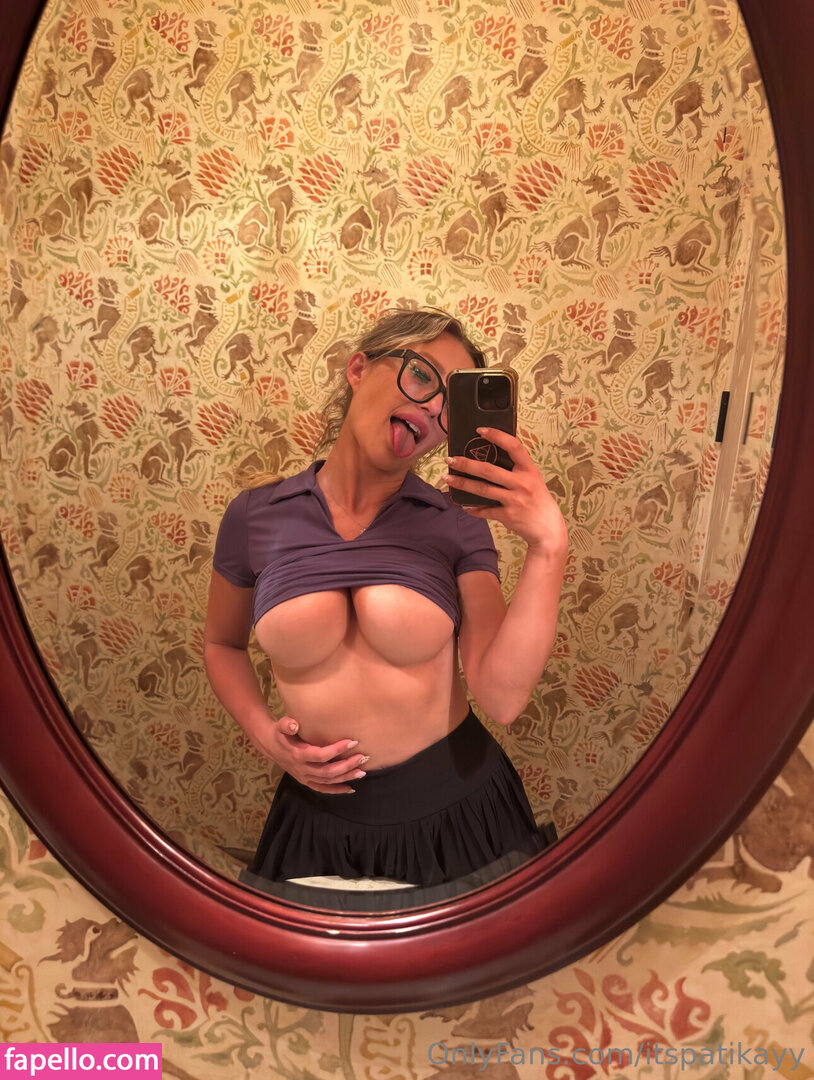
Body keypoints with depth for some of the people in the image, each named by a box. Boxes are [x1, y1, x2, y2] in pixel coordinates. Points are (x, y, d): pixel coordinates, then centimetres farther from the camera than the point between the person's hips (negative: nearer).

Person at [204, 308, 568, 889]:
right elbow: (222, 644, 9)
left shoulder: (458, 526, -10)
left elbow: (502, 697, -20)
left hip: (454, 800, 0)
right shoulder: (256, 517, -8)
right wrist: (264, 734, -7)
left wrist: (548, 546, -28)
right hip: (323, 805, 0)